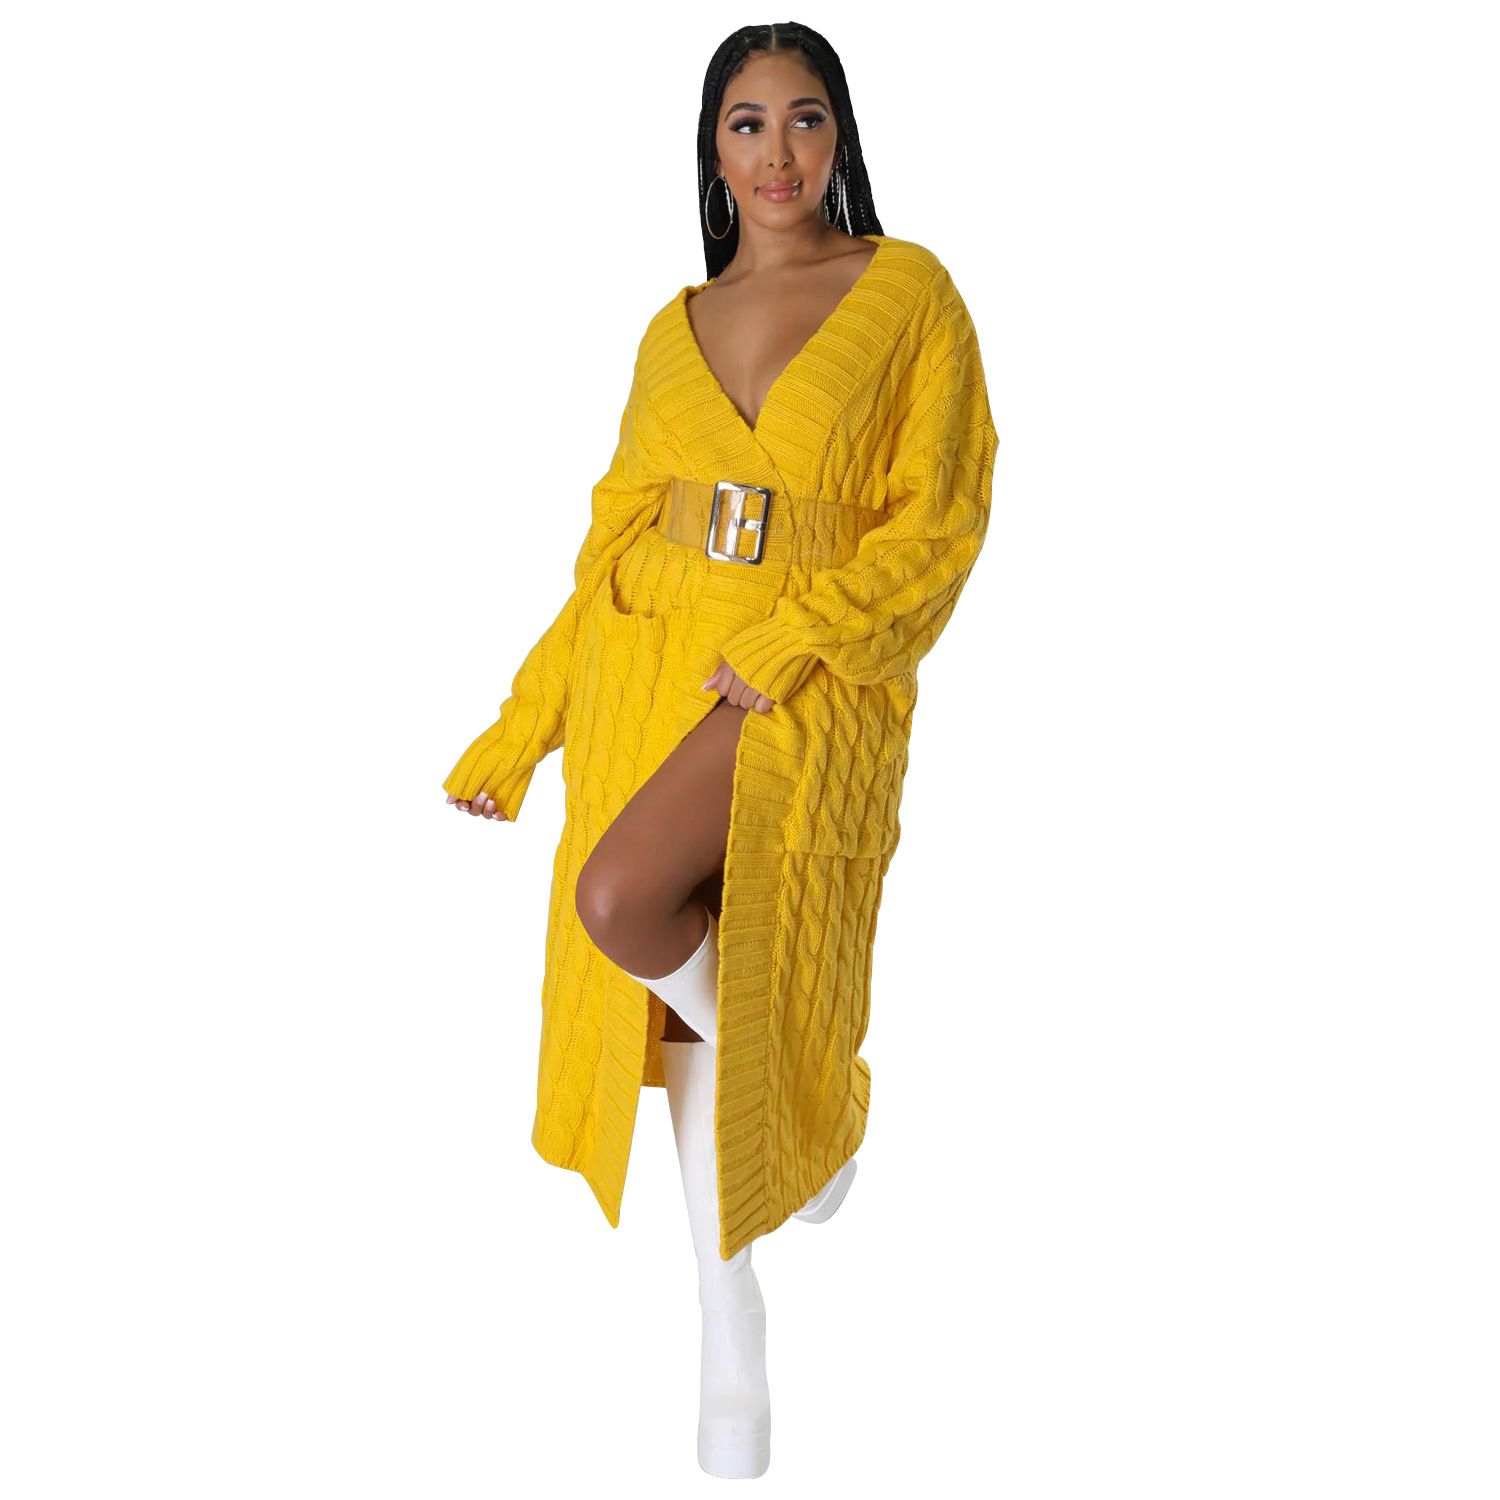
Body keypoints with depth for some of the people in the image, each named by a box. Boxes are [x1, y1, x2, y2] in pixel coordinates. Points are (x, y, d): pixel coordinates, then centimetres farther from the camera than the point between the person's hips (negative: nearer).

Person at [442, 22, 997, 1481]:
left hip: (809, 694, -5)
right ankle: (731, 1334, 24)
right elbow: (615, 545, 14)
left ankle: (825, 1085, 4)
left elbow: (939, 517, -5)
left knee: (621, 903, -28)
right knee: (687, 996, 6)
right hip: (648, 670, 5)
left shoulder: (908, 292, 0)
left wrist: (790, 639, -18)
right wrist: (515, 737, 10)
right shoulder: (674, 332, 13)